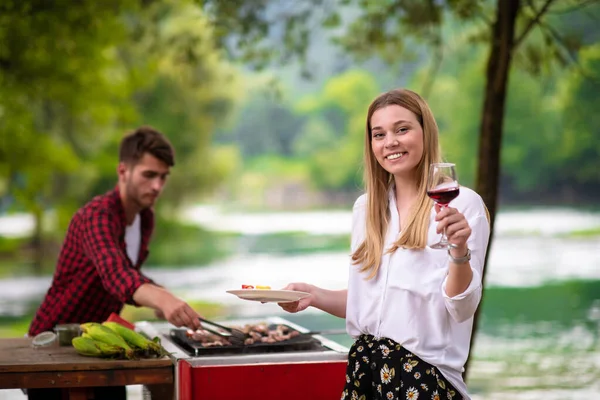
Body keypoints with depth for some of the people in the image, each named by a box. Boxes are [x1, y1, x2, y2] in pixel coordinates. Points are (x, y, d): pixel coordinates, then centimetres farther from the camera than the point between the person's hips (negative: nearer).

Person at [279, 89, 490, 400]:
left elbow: (461, 309, -13)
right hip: (364, 369, 5)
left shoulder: (462, 204, -9)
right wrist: (314, 295, 0)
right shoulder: (366, 207, 8)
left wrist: (459, 252, -29)